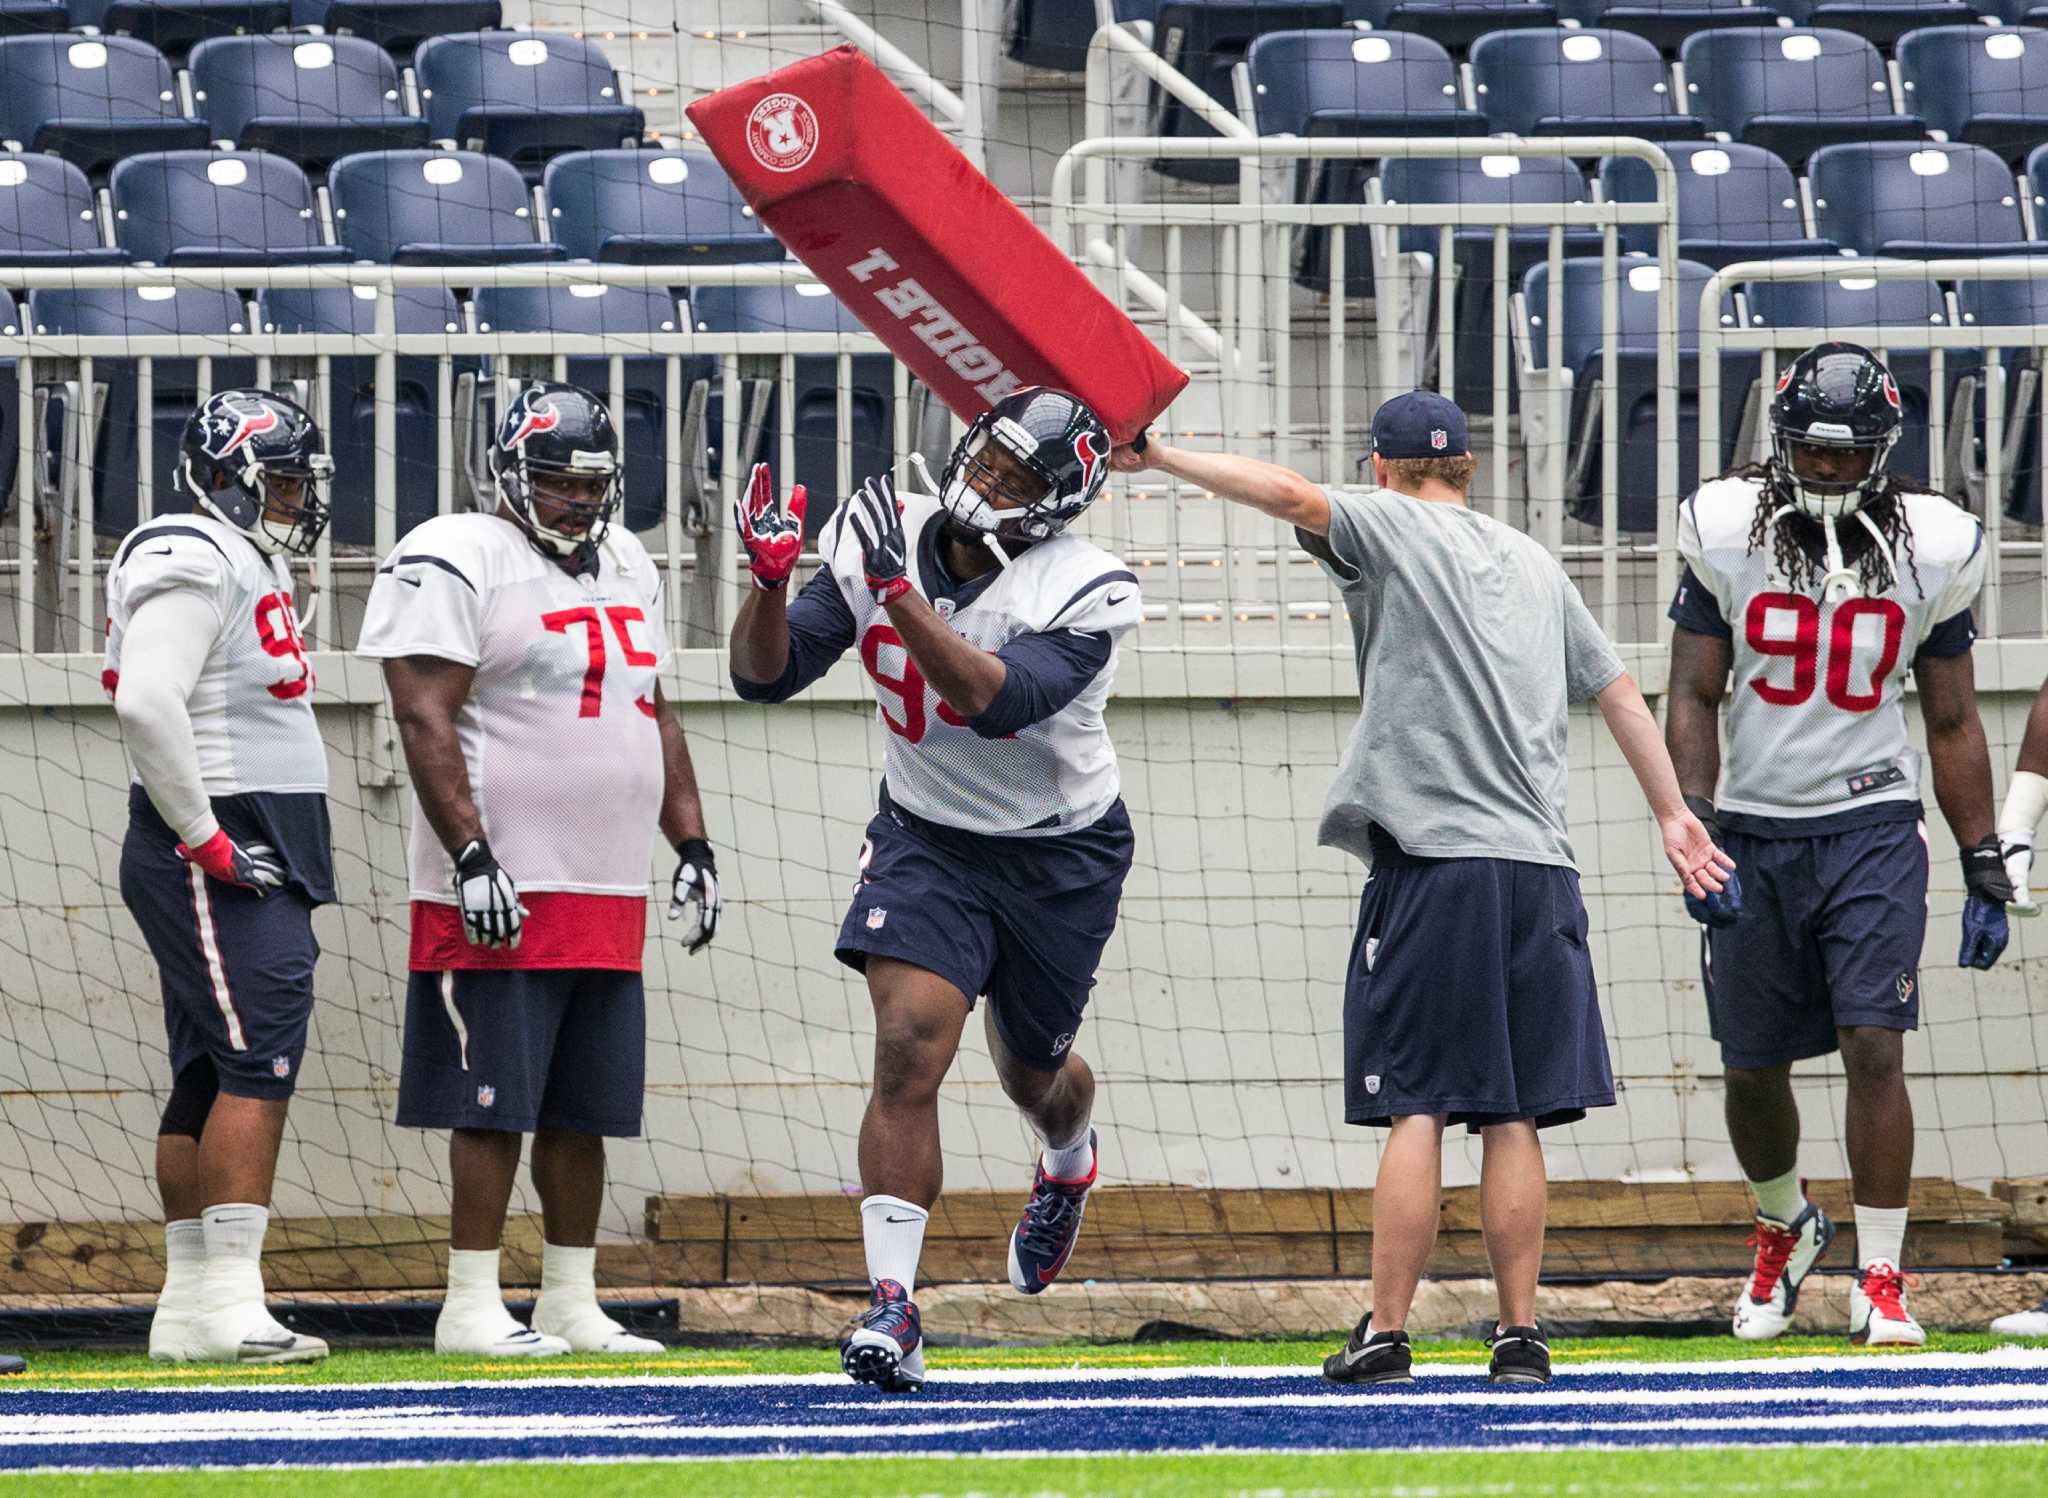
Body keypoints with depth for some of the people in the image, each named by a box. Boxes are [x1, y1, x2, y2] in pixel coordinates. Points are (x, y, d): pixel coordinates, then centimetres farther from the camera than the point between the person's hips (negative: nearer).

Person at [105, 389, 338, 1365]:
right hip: (212, 868, -10)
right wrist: (207, 841, -21)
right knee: (259, 1067, -15)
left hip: (257, 864, 10)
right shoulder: (196, 562, -13)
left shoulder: (254, 563, 20)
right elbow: (147, 704, -25)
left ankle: (190, 1304, 14)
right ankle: (228, 1301, -20)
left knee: (209, 1079, 11)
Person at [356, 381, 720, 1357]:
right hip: (503, 893, -8)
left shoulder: (624, 566, 18)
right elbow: (425, 719, -14)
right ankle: (470, 1306, -4)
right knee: (496, 1103, -7)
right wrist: (470, 857, -21)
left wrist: (692, 846, 18)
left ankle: (570, 1302, 16)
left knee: (582, 1109, 10)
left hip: (608, 893, 8)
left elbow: (654, 720, 25)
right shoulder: (456, 564, -8)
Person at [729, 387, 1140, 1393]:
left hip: (1060, 856, -1)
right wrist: (771, 581, -30)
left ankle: (1069, 1162, 57)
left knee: (1032, 1070, 17)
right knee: (911, 1045, -19)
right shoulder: (880, 541, -12)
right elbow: (765, 676, -11)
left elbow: (998, 701, -38)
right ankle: (892, 1308, -21)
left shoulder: (1082, 594, -23)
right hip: (926, 838, 1)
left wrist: (899, 594, -44)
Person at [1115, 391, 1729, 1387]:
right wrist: (1673, 815, 30)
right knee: (1514, 1115, 4)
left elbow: (1291, 495, -15)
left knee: (1417, 1108, -6)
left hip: (1432, 859, -5)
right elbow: (1618, 691, 23)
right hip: (1538, 869, 5)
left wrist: (1159, 458, -11)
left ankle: (1386, 1332, -7)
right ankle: (1519, 1334, 1)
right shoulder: (1535, 565, 20)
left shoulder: (1392, 529, 2)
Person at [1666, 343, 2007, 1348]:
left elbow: (1953, 725, 7)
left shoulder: (1927, 550, -1)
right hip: (1755, 831, 1)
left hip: (1872, 827, -1)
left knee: (1874, 1047, -14)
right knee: (1753, 1069, 9)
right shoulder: (1728, 534, -3)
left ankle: (1880, 1282, -5)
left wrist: (1985, 874, 6)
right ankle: (1785, 1228, 38)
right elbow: (1693, 700, -1)